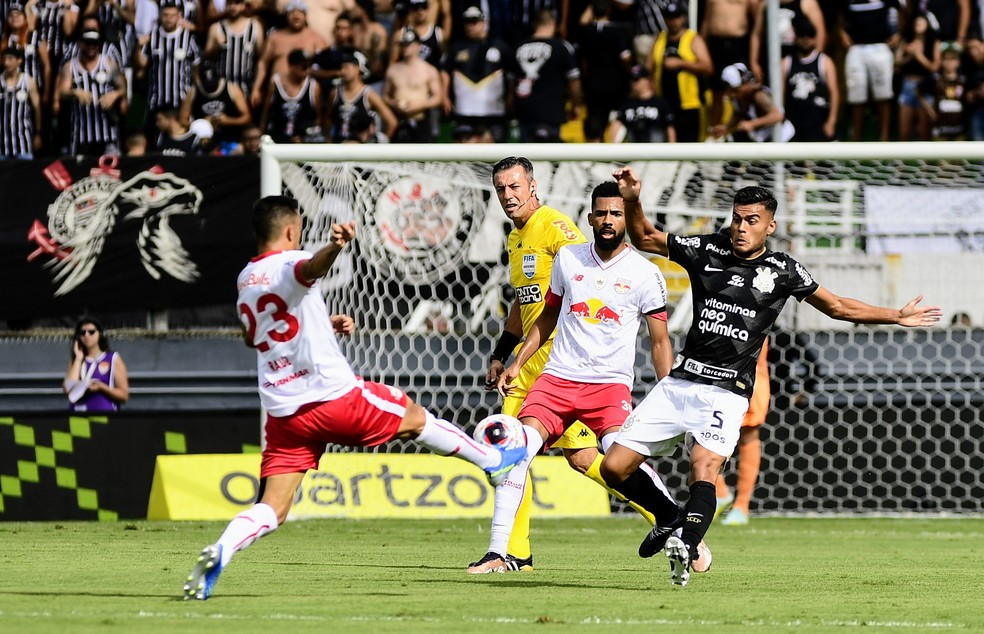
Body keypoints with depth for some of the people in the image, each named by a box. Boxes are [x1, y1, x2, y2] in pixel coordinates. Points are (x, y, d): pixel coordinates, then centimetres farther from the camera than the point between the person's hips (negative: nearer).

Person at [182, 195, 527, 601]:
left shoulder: (245, 279, 15)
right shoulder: (288, 264, -7)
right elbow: (311, 268, -35)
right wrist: (334, 248, -58)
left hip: (283, 412, 5)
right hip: (335, 396, -5)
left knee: (272, 511, 1)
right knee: (415, 419, 20)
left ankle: (219, 552, -25)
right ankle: (494, 462, 34)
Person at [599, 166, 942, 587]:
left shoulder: (783, 271, 5)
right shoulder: (706, 251, 8)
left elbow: (838, 307, 18)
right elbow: (644, 238, 19)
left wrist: (897, 316, 18)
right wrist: (631, 200, 2)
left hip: (727, 392, -3)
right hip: (679, 382, 3)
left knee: (704, 467, -31)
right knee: (614, 468, -2)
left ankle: (685, 547, -49)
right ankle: (670, 521, 21)